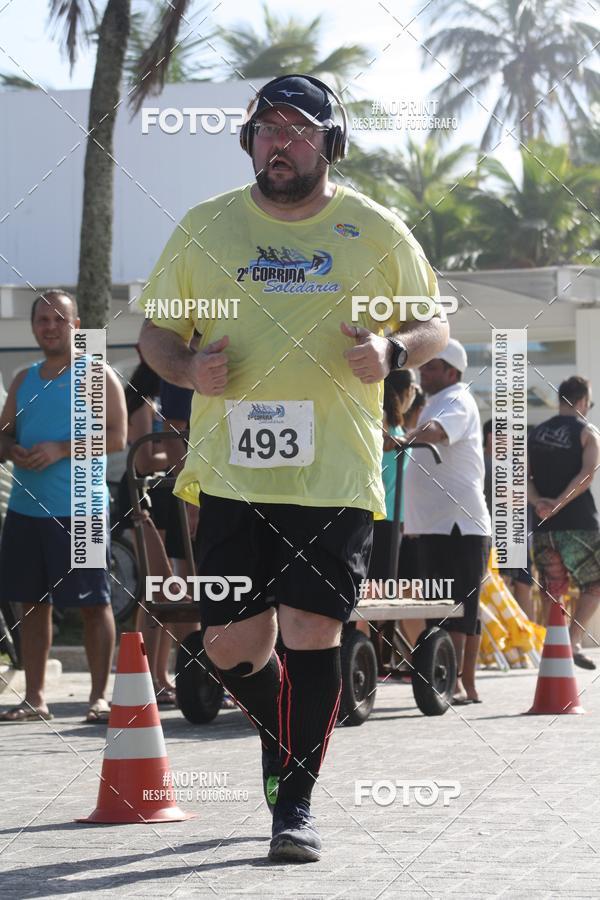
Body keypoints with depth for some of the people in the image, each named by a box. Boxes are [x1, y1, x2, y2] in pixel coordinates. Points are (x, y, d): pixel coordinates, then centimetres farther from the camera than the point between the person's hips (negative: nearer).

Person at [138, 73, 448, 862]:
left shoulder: (376, 232, 4)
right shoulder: (205, 228, 7)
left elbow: (435, 325, 11)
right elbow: (156, 333, 13)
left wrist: (392, 352, -11)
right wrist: (189, 369, -9)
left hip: (336, 473, -2)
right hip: (232, 468, 2)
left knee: (311, 632, -9)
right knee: (232, 643, 1)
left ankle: (297, 802, 5)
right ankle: (283, 739, 33)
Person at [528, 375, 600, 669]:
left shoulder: (536, 434, 15)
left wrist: (538, 501, -9)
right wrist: (559, 504, -20)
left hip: (543, 525, 5)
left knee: (553, 593, 12)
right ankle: (573, 642, -10)